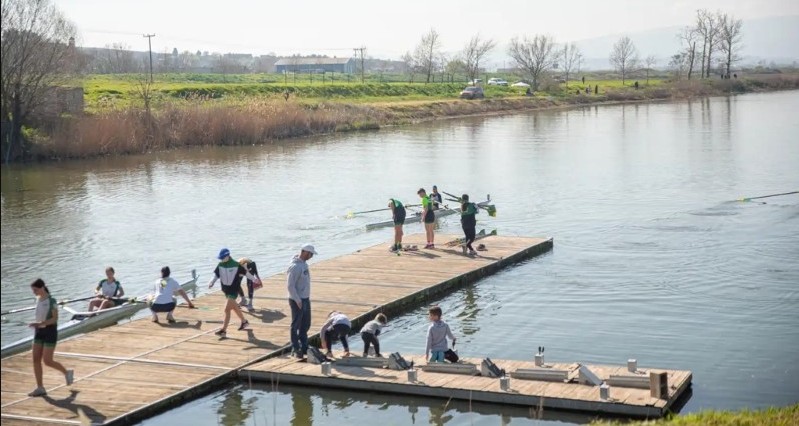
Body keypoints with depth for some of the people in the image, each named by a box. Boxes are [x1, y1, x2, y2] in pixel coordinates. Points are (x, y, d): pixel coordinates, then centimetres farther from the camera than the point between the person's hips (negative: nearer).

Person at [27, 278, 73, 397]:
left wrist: (40, 323, -29)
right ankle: (40, 388, 4)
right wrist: (36, 326, 17)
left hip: (50, 331, -7)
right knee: (36, 360, -1)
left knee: (47, 361, -7)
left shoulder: (51, 301, -15)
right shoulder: (38, 299, 8)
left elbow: (55, 318, -19)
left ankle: (67, 373, 20)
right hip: (39, 331, 7)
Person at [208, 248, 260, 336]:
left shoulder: (236, 265, -14)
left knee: (227, 309, -14)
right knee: (234, 307, 22)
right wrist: (211, 282, -22)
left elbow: (245, 273, -3)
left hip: (234, 290, -7)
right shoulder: (220, 265, 0)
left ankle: (223, 330, -11)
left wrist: (255, 279, 10)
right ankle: (244, 322, 44)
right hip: (225, 290, 7)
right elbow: (216, 275, -1)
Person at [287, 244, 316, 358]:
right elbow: (290, 285, -22)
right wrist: (298, 300, -22)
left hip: (305, 299, 9)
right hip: (297, 301, -9)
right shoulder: (295, 266, -21)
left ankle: (304, 347, 27)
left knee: (305, 325, 16)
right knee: (296, 325, 2)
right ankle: (295, 349, 9)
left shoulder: (304, 263, 8)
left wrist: (307, 297, 15)